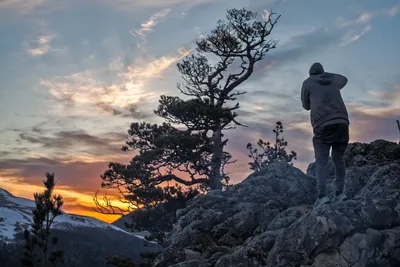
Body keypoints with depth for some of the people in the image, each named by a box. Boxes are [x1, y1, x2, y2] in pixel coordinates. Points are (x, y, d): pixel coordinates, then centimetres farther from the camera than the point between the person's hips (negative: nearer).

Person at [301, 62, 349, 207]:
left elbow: (306, 106, 20)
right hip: (342, 123, 4)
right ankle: (340, 192, 9)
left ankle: (322, 196, -18)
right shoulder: (334, 80, 22)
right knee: (338, 158, 14)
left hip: (323, 125, -4)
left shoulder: (308, 82, 12)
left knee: (321, 161, -5)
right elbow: (344, 79, 46)